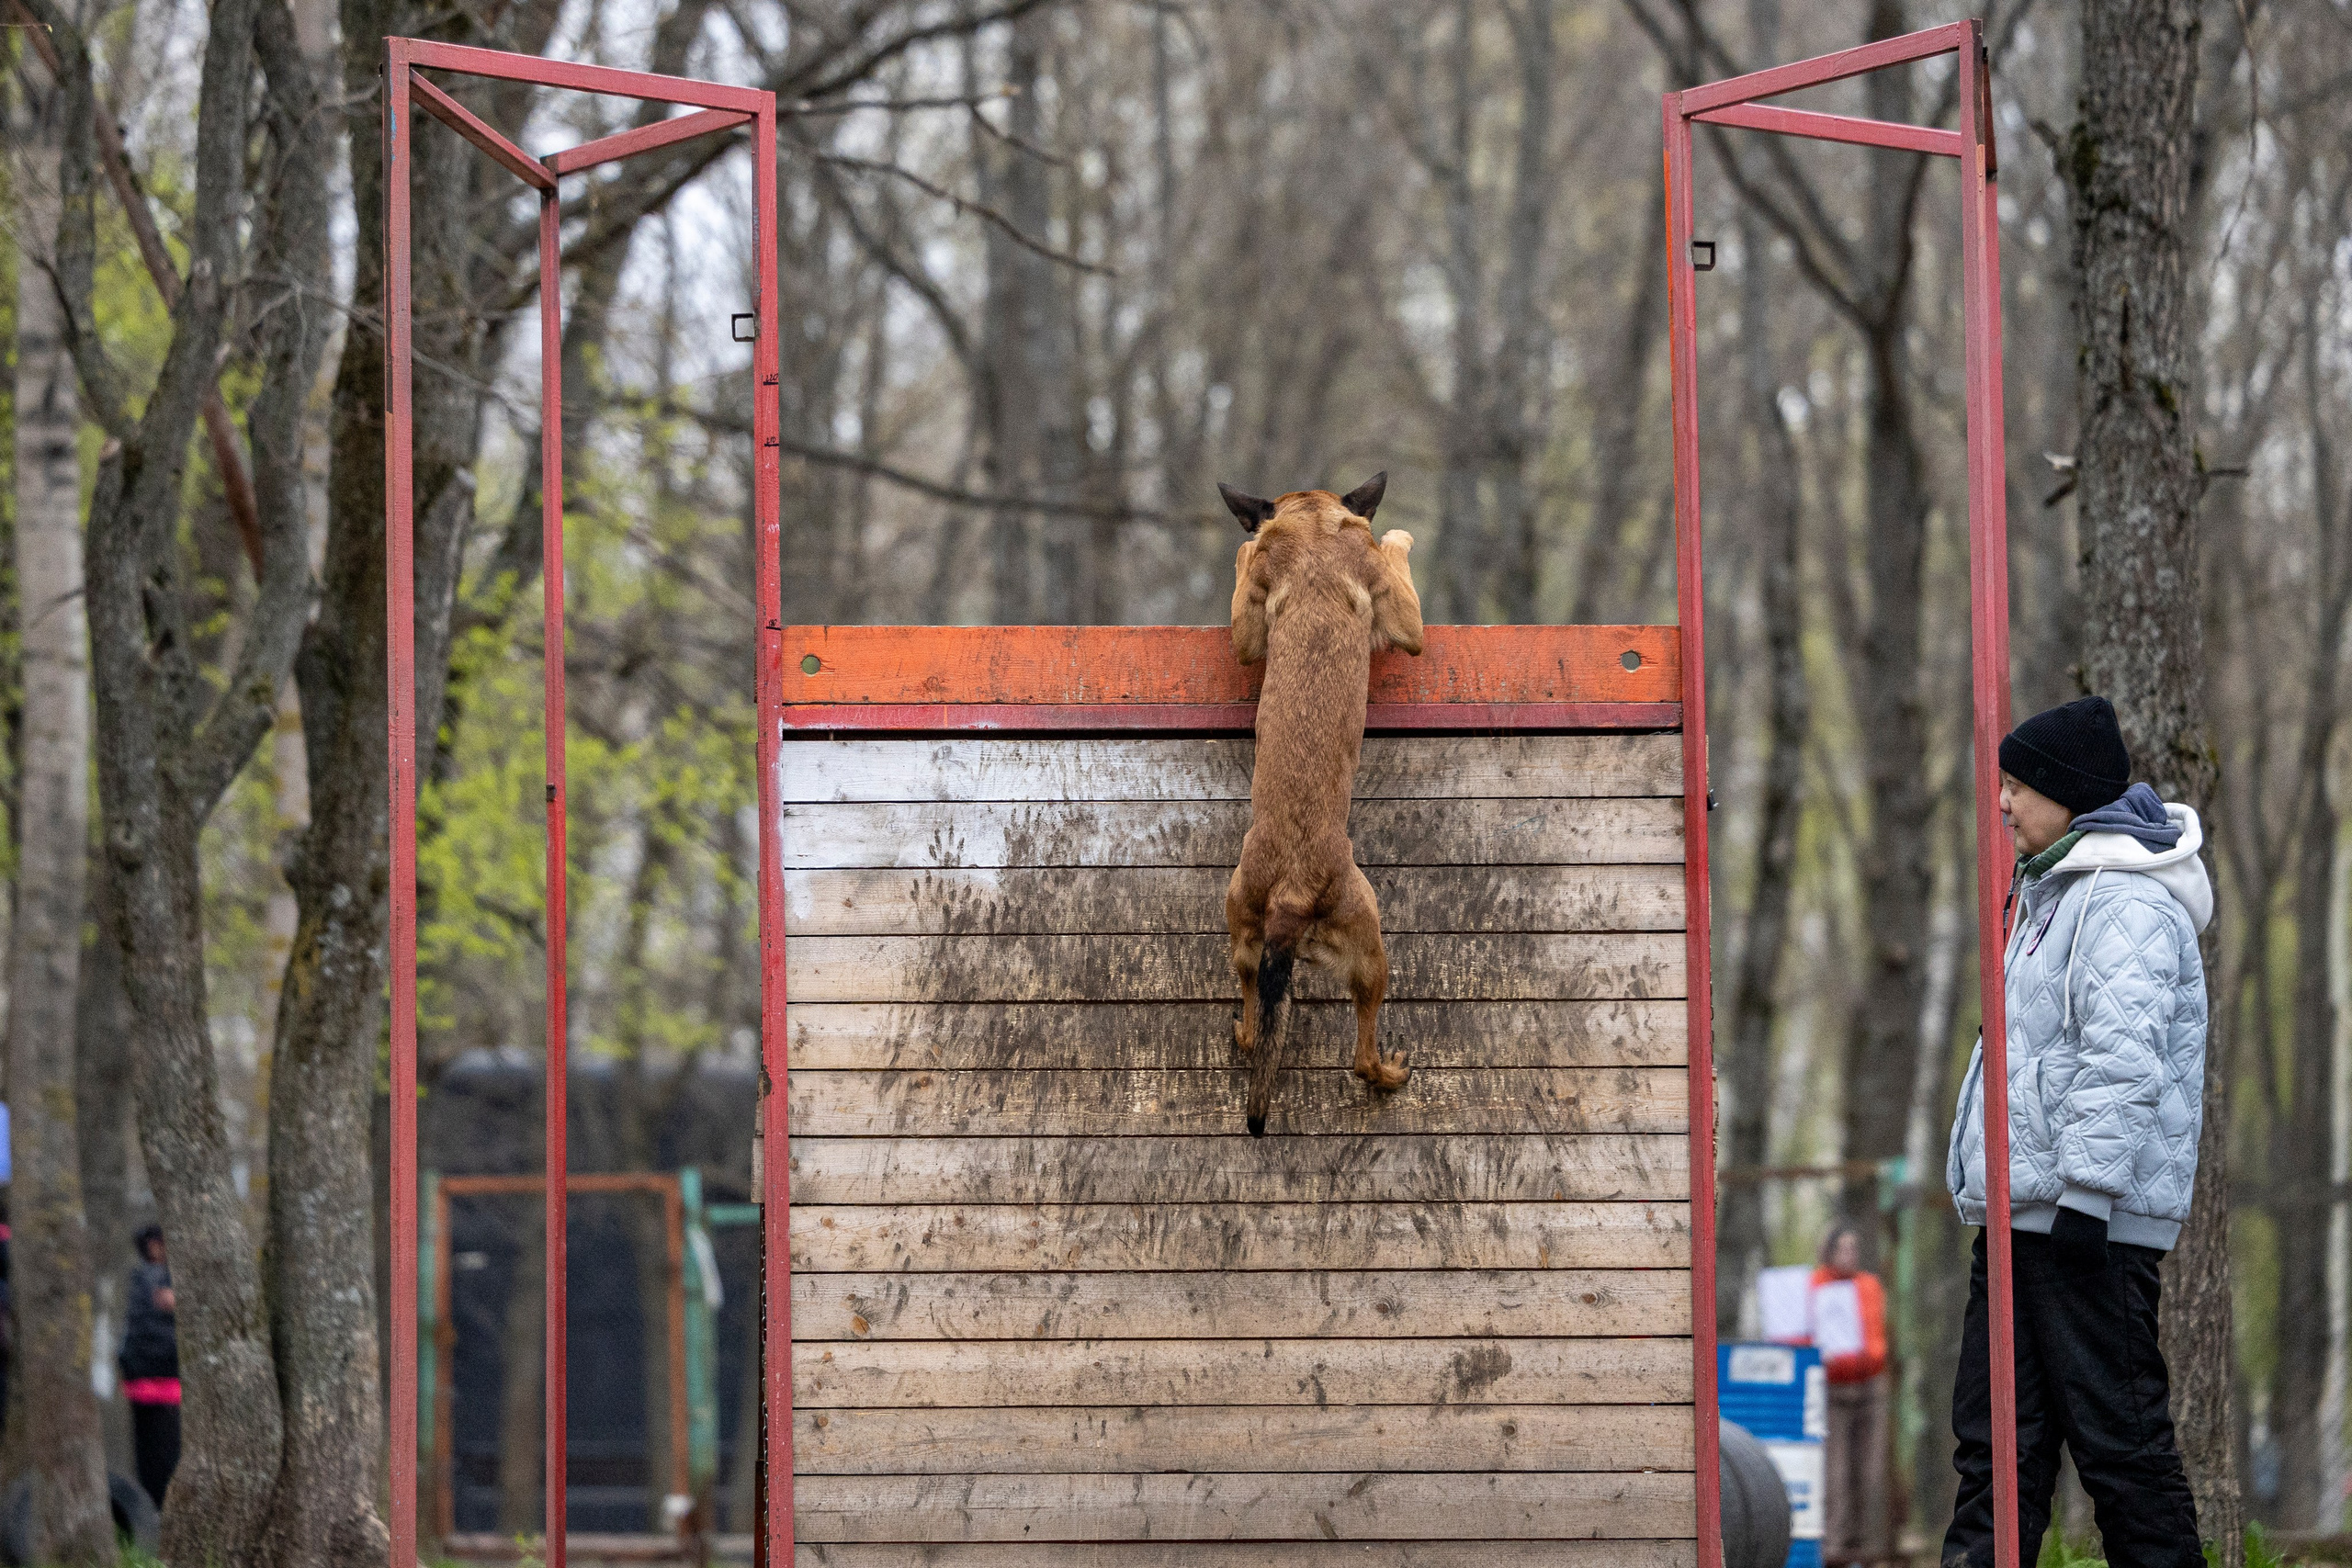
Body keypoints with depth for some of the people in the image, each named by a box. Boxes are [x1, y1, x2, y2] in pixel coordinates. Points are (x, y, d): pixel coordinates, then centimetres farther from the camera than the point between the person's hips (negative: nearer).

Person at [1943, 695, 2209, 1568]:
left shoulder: (2127, 903, -13)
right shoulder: (2050, 891, 20)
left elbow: (2123, 1061, -22)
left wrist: (2086, 1191, -26)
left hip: (2093, 1223, -10)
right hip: (2022, 1208, 10)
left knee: (2114, 1429, -6)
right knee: (1996, 1433, 10)